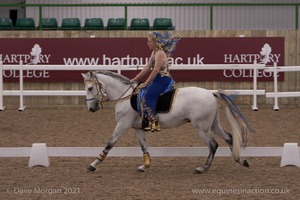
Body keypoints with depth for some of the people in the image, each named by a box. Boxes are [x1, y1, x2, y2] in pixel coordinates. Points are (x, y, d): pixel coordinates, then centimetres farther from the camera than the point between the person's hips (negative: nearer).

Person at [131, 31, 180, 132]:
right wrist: (135, 79, 15)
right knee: (141, 93, 6)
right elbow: (147, 68, 18)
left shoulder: (160, 53, -15)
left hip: (163, 81, -10)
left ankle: (154, 122, -25)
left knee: (147, 96, -21)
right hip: (157, 81, 10)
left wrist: (146, 83, -18)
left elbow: (155, 70, -20)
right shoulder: (154, 53, 16)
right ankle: (144, 119, 5)